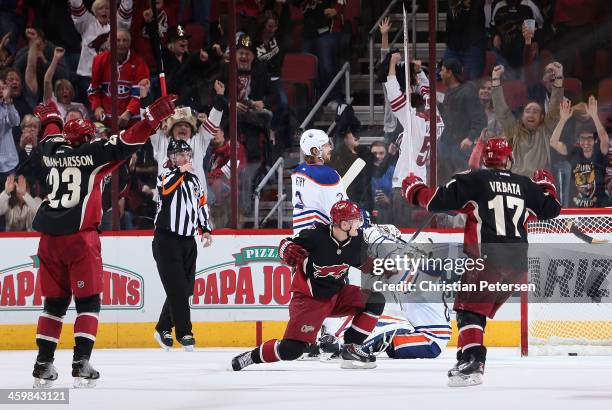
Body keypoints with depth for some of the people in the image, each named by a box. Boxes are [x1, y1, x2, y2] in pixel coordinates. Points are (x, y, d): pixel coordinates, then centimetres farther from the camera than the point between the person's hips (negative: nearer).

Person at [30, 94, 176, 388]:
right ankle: (81, 364, -11)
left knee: (55, 302, 13)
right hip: (80, 237, -5)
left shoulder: (56, 152, 14)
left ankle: (43, 364, 9)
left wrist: (50, 116, 58)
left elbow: (52, 135, 37)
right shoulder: (93, 153, 0)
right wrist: (154, 116, -10)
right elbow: (126, 143, -10)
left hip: (49, 239, 5)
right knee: (87, 300, 1)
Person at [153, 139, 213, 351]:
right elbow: (165, 188, -29)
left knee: (185, 289, 8)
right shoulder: (167, 175, -5)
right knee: (177, 289, -10)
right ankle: (184, 333, -7)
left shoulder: (194, 180, 15)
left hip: (188, 242, 7)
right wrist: (180, 171, -22)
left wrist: (205, 230, 16)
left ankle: (163, 329, 20)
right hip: (167, 240, -7)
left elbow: (202, 204, 24)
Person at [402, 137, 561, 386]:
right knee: (483, 309, 17)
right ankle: (472, 362, 11)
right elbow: (551, 209, 24)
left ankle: (471, 362, -21)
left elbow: (436, 201, -4)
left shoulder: (473, 180, -1)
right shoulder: (525, 185, 12)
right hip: (518, 263, 5)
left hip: (487, 259, -5)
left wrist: (414, 189, 15)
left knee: (469, 309, -2)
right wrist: (546, 186, 44)